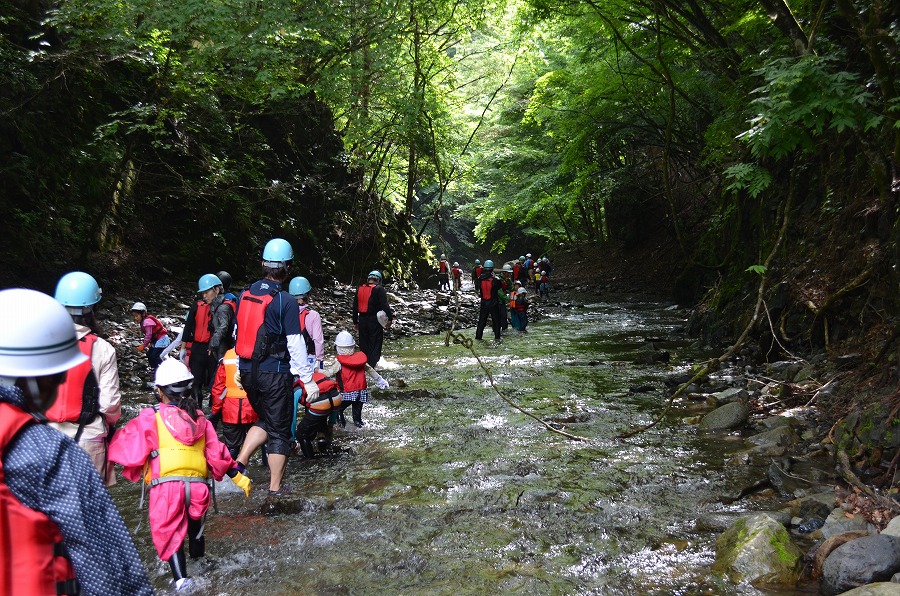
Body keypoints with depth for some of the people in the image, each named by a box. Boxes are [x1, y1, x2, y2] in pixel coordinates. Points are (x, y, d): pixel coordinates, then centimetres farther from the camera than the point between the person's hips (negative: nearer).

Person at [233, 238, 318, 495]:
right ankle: (276, 488, 16)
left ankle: (239, 463, 10)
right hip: (275, 374, -6)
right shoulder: (286, 301, -15)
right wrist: (308, 380, -8)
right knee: (279, 430, 8)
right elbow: (295, 344, -15)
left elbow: (239, 334, 11)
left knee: (265, 421, 24)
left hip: (248, 372, 6)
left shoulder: (245, 295, 3)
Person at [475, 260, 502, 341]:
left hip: (484, 303, 3)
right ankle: (497, 337, 9)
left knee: (482, 320, 12)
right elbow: (499, 287, 1)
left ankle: (478, 336, 12)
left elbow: (477, 287, 6)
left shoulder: (480, 279, -8)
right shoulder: (495, 280, -17)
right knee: (496, 320, 9)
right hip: (494, 303, -3)